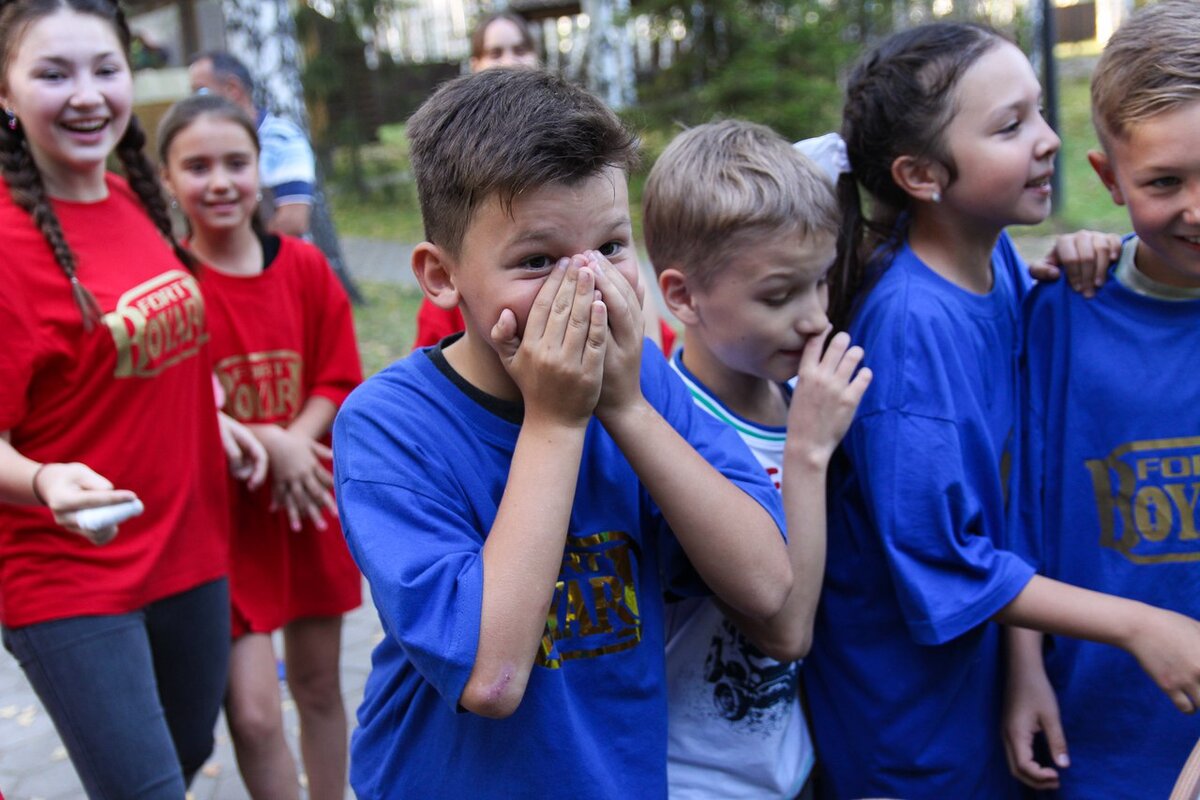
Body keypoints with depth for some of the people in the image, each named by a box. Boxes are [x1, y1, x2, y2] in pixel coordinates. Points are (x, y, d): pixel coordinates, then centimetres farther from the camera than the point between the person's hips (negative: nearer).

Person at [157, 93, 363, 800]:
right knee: (254, 714, -4)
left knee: (319, 687, 16)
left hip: (310, 502, 3)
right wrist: (265, 442, -19)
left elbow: (339, 382, 1)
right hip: (221, 512, -3)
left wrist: (291, 447, -15)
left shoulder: (305, 267, -2)